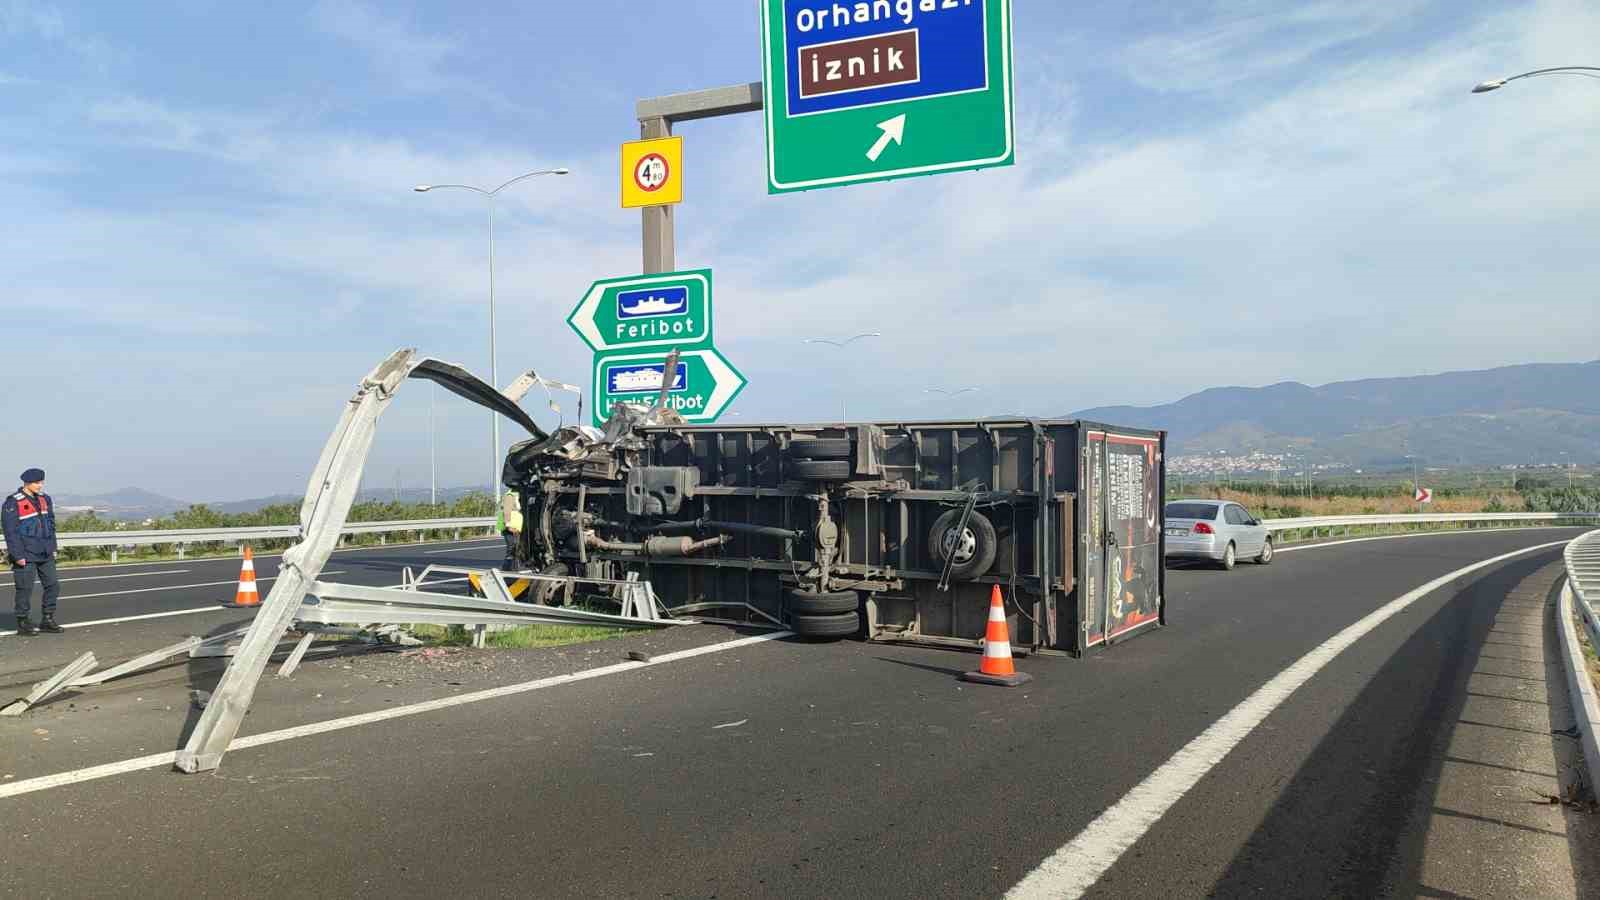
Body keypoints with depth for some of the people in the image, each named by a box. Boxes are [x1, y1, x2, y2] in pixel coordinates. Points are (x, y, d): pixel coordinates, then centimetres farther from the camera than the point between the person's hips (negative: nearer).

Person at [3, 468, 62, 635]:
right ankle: (22, 623, 12)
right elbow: (11, 532, -13)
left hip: (45, 555, 7)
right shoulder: (13, 503, -11)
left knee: (53, 585, 7)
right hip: (26, 556, -7)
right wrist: (18, 555, -16)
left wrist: (52, 548, 14)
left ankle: (47, 621, 17)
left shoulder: (45, 499, 10)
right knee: (25, 589, 0)